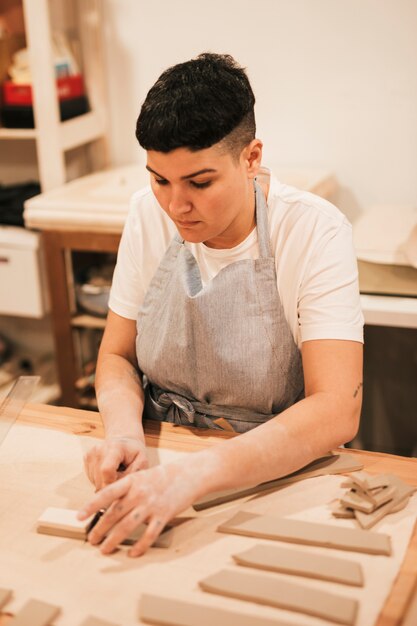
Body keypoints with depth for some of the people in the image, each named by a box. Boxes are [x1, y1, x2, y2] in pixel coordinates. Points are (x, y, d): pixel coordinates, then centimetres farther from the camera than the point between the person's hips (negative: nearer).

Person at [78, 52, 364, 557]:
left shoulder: (314, 231, -17)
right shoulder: (149, 214, -4)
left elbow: (337, 411, -25)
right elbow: (117, 355, 5)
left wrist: (195, 474, -37)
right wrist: (124, 430, -17)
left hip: (278, 470, -3)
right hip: (160, 457, 4)